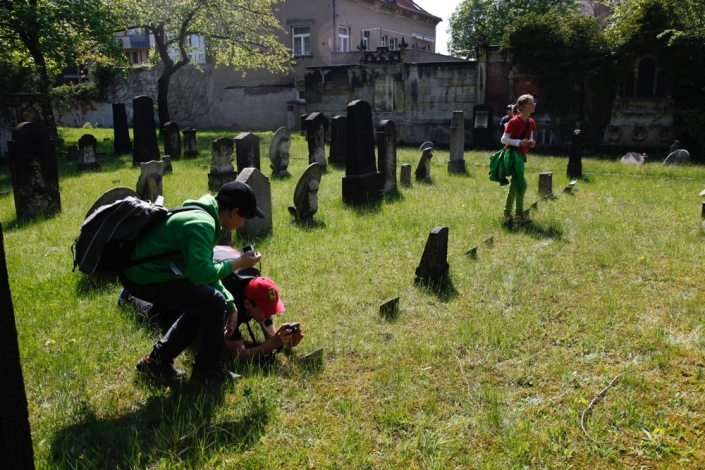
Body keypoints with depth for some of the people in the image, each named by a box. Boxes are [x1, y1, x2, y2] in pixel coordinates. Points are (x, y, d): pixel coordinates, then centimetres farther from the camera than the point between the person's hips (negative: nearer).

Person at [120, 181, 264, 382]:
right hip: (147, 278, -10)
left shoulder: (205, 216, 10)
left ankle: (159, 358, 24)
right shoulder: (202, 224, -23)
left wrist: (230, 303, 11)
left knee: (202, 303, 18)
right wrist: (237, 263, -18)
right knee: (214, 304, -7)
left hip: (141, 270, 10)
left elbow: (203, 268, 16)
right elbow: (200, 274, -32)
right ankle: (206, 369, 10)